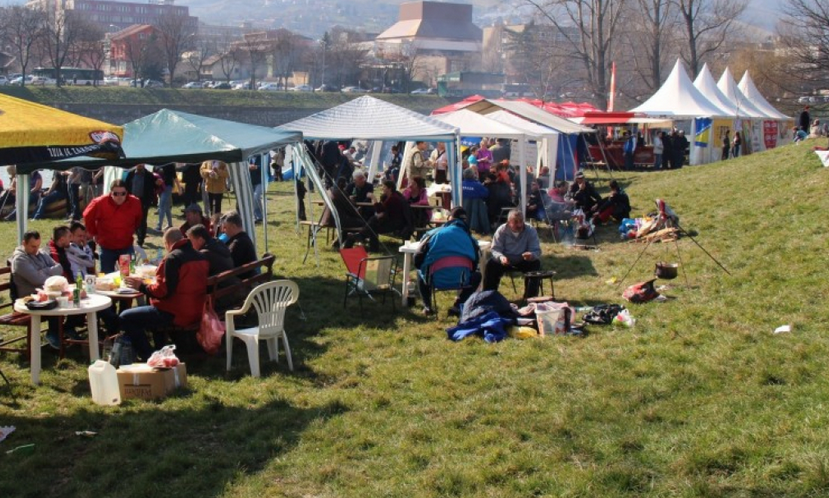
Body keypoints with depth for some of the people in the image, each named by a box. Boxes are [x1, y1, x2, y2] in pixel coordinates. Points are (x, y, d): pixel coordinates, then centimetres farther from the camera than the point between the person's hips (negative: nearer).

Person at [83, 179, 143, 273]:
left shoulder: (135, 203, -13)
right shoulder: (100, 203, -19)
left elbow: (139, 219, 11)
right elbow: (88, 217, 1)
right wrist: (94, 233, 9)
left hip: (127, 247, 1)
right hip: (107, 247, -1)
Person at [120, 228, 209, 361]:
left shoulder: (173, 258, -16)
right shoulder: (200, 257, 8)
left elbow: (163, 291, -20)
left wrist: (142, 286, -5)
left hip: (177, 314, -9)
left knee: (126, 318, -3)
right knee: (152, 309, 35)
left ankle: (149, 357, -3)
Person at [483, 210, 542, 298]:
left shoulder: (531, 231, -14)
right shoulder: (501, 230, -13)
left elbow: (537, 251, -18)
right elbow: (495, 249, -15)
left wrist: (532, 255, -44)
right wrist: (501, 257, -40)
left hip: (524, 261, 0)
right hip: (505, 260, 0)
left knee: (536, 264, -29)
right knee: (491, 265, -26)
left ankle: (530, 298, -20)